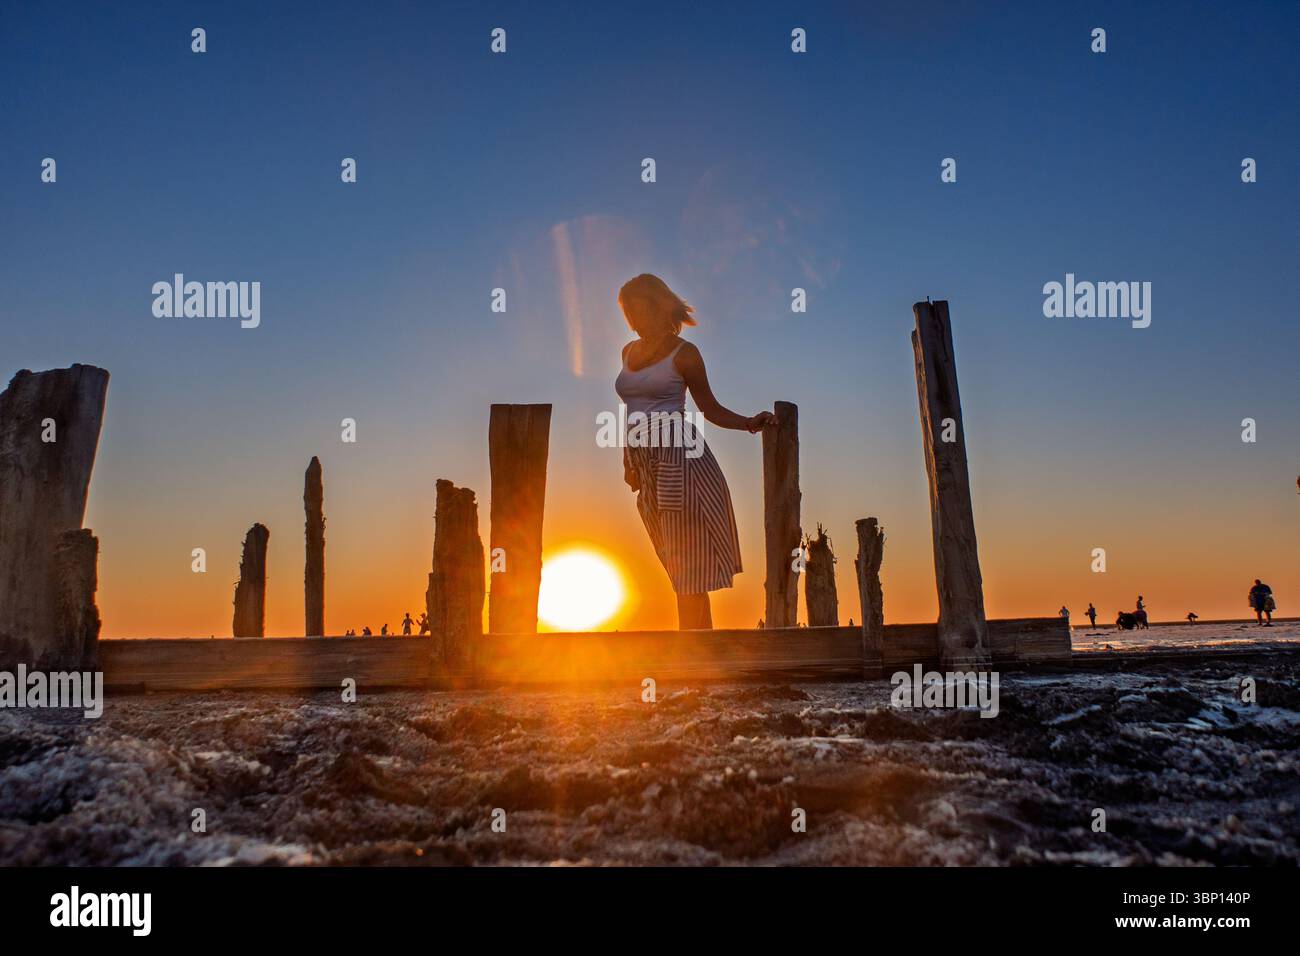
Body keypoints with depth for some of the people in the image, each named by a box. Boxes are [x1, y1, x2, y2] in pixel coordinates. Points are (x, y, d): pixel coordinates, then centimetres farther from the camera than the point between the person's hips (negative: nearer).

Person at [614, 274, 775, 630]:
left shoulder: (683, 353, -1)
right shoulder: (629, 352, 17)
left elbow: (710, 408, 4)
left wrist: (749, 423, -10)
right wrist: (628, 459, 21)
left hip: (678, 458, -6)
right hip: (645, 466, 6)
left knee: (686, 563, -7)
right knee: (678, 563, 6)